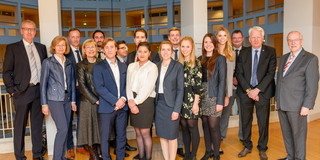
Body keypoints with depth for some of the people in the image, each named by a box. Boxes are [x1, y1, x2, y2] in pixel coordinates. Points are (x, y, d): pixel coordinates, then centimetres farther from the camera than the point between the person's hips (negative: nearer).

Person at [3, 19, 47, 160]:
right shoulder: (13, 48, 2)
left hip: (39, 90, 4)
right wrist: (11, 90, -7)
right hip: (22, 91, -3)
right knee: (20, 125, 5)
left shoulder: (41, 47, 13)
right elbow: (7, 71, 0)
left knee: (38, 124, 11)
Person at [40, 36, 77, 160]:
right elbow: (43, 84, -3)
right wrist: (44, 104, -6)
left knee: (65, 129, 8)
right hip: (54, 99, -5)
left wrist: (73, 101, 9)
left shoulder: (69, 63, 12)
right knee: (63, 128, -12)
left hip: (67, 99, 5)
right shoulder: (48, 62, -2)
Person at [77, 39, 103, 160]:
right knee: (90, 128, 2)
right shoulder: (81, 65, 2)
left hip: (102, 101, 3)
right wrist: (95, 100, -10)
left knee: (101, 128, 6)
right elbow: (82, 86, -4)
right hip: (88, 102, -2)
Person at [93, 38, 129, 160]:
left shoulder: (123, 66, 13)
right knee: (105, 137, 5)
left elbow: (126, 85, 11)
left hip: (122, 106, 4)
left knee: (122, 136, 12)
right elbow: (99, 88, -10)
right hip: (107, 107, -4)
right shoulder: (98, 67, -1)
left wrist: (123, 98, -7)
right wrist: (115, 101, -15)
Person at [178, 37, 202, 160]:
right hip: (180, 99, 4)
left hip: (191, 99, -4)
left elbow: (198, 84, -8)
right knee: (184, 127, 11)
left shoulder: (196, 63, -4)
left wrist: (196, 103, -12)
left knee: (192, 126, 2)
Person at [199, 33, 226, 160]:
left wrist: (220, 102, -13)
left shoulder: (220, 58, -2)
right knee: (205, 125, 10)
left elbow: (222, 81, -7)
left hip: (214, 97, -4)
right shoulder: (200, 59, 12)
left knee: (213, 127, -3)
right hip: (202, 96, 4)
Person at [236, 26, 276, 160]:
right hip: (245, 92, 2)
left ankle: (262, 149, 26)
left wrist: (257, 90, -14)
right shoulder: (243, 53, 7)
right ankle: (247, 146, 28)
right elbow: (239, 74, 1)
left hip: (263, 92, -2)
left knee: (263, 122, 7)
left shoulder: (270, 52, 1)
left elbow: (271, 73, -7)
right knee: (245, 121, 10)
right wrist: (248, 90, -11)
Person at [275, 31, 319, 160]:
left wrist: (307, 106, -16)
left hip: (297, 105, -6)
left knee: (298, 134, 5)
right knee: (286, 133, 15)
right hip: (282, 104, 6)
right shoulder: (283, 58, 15)